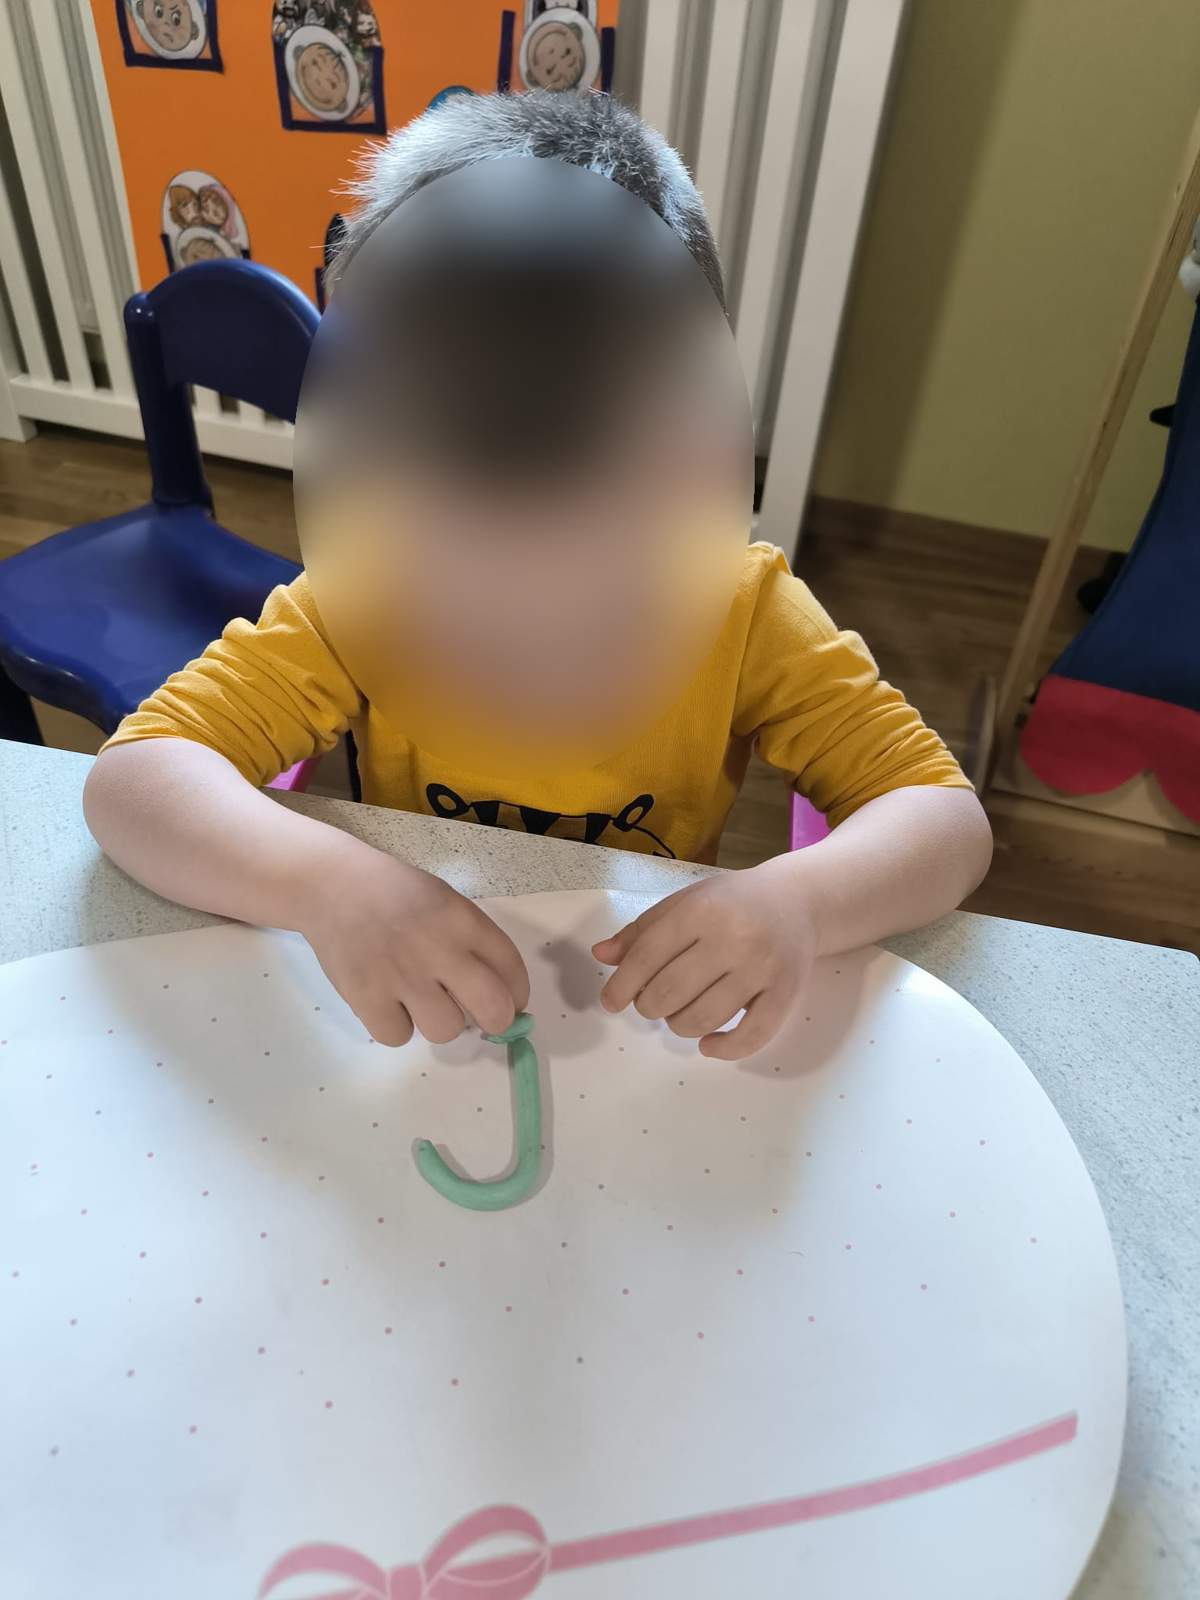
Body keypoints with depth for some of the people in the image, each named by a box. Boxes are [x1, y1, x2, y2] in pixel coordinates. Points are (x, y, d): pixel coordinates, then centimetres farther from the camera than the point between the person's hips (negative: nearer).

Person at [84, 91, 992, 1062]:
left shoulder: (744, 613, -18)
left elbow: (949, 819, -18)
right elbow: (132, 778, -22)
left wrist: (799, 901, -39)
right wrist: (322, 880, -42)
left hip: (651, 1026, 0)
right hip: (414, 1028, 1)